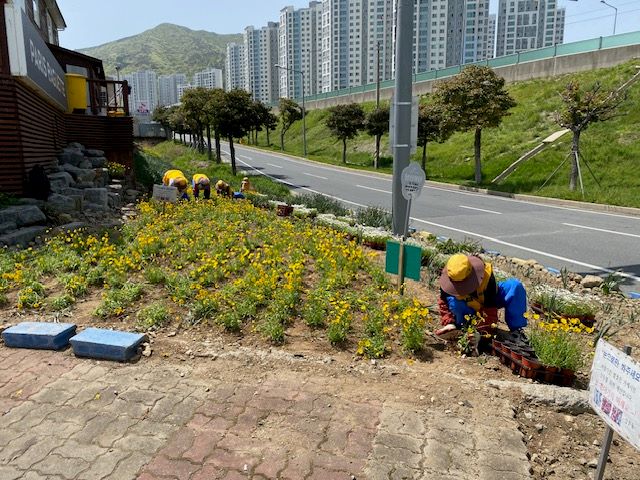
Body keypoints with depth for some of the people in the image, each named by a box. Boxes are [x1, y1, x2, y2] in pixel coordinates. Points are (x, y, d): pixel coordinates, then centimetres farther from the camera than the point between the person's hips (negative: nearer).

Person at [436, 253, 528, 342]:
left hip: (489, 299, 0)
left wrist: (484, 330, -37)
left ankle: (516, 329, -21)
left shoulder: (486, 275, -36)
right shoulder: (448, 280, -28)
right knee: (452, 302, -35)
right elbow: (443, 302, -12)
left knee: (516, 285, -27)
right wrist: (448, 323, -22)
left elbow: (490, 308, -33)